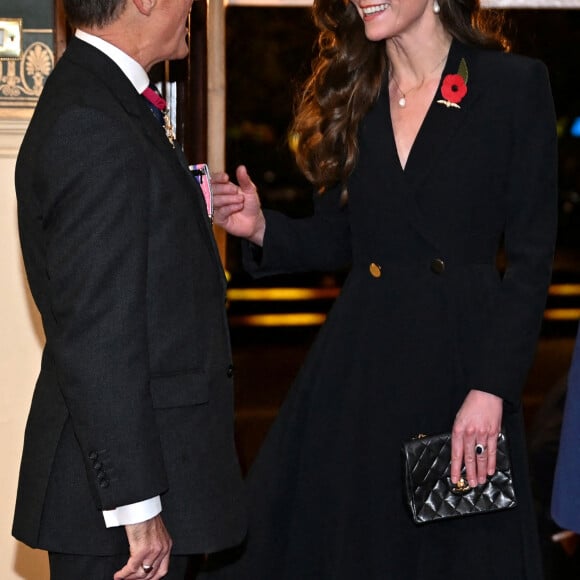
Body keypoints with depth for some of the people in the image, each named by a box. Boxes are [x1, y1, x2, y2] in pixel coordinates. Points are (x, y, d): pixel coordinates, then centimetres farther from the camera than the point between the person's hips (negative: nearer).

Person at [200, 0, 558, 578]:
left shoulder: (516, 86, -5)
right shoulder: (350, 94, 9)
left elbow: (530, 258, -7)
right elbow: (337, 237, 12)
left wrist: (492, 389, -14)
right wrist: (262, 228, -8)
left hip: (461, 358, -4)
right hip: (360, 362, 4)